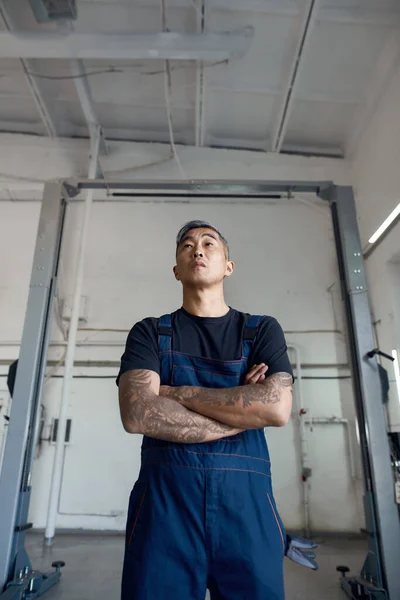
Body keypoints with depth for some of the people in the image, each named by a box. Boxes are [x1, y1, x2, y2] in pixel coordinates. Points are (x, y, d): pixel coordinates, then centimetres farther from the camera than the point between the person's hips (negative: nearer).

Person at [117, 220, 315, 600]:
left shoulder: (262, 330, 6)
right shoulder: (150, 333, 5)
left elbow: (278, 408, -10)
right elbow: (136, 414, -12)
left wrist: (177, 393, -10)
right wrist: (242, 410, -10)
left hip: (245, 497, 1)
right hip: (165, 496, 0)